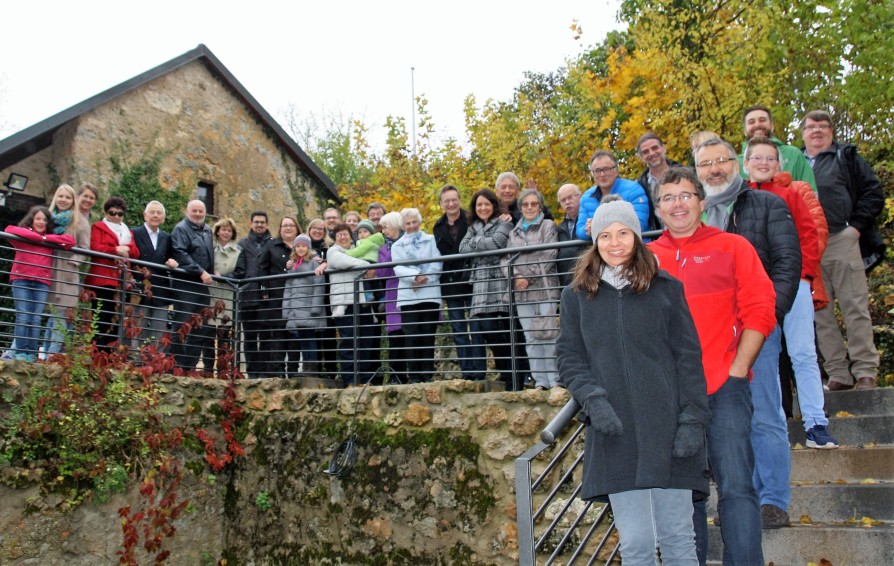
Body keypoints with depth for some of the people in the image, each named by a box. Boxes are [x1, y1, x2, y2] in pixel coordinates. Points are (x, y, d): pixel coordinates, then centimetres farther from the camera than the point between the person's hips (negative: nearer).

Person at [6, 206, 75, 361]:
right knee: (23, 317, -7)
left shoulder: (52, 239, 16)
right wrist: (38, 236, -7)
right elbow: (9, 229, -9)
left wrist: (45, 238, 0)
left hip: (42, 283, 2)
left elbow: (70, 240, 4)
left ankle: (32, 354, -3)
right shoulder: (23, 234, 11)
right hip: (21, 280, -1)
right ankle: (20, 352, -5)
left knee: (36, 319, -3)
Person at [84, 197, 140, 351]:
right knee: (100, 318, -9)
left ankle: (108, 353, 8)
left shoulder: (128, 232, 24)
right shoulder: (98, 227, 9)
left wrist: (127, 248, -8)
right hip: (102, 279, -5)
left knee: (115, 320, 3)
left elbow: (136, 253, 12)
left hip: (120, 280, 5)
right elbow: (94, 247, -7)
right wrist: (116, 250, -13)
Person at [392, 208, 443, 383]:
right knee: (412, 336, -5)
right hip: (408, 296, 0)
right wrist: (416, 276, -17)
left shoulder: (431, 240, 14)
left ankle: (428, 375, 4)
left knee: (429, 336, -1)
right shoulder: (397, 246, 15)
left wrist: (423, 279, -13)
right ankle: (414, 375, -1)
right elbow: (398, 269, 0)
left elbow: (437, 264, 2)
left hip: (430, 294, 0)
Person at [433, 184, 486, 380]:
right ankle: (466, 372, 13)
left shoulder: (471, 221, -3)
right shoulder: (438, 228, 11)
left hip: (471, 282, -4)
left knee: (476, 328, -3)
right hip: (451, 285, 5)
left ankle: (479, 372, 2)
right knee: (458, 332, 7)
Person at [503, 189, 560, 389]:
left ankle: (554, 380, -4)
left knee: (548, 334, -9)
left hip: (544, 289, -4)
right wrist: (515, 277, -7)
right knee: (531, 337, 3)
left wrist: (529, 278, -9)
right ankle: (540, 380, 7)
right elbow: (506, 259, 11)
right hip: (521, 292, 4)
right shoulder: (514, 232, 20)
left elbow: (549, 256, -4)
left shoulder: (548, 226, 7)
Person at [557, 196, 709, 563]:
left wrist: (693, 420, -5)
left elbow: (689, 358, 4)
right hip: (614, 435, 1)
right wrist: (592, 398, -9)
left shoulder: (666, 289, 7)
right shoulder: (577, 296, 10)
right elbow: (568, 358, 8)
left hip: (667, 429, 0)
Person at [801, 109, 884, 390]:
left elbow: (874, 193, 7)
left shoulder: (846, 157, 13)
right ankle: (838, 374, 8)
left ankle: (866, 372, 2)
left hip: (842, 241, -2)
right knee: (820, 314, 2)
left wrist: (857, 226, -4)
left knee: (855, 308, -3)